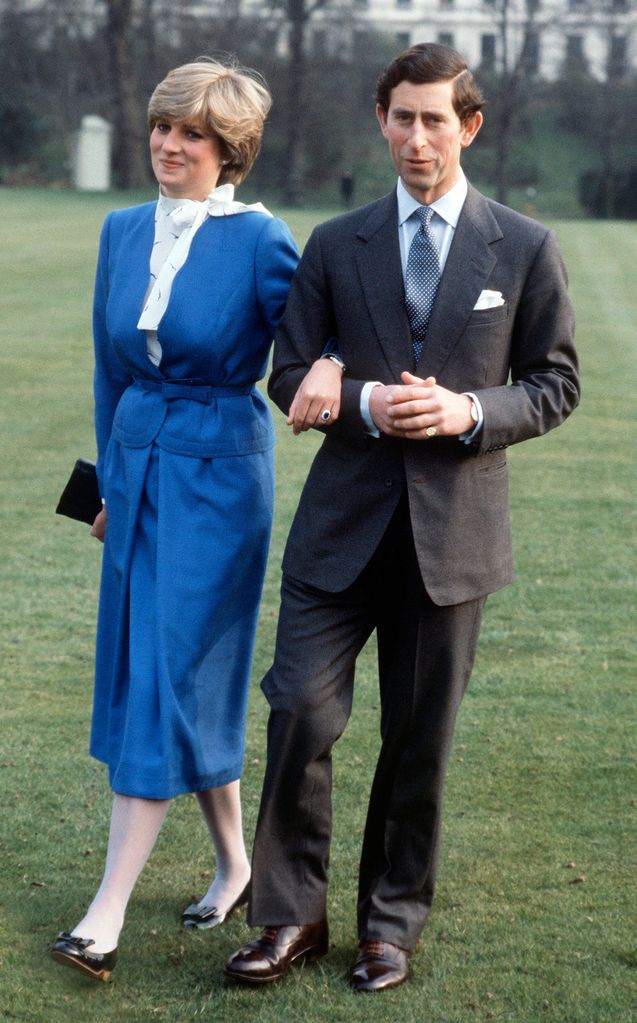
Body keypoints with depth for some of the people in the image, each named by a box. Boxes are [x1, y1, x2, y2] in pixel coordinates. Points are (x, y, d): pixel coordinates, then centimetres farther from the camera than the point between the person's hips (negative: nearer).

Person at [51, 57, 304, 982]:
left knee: (168, 674, -7)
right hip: (138, 464, 6)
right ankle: (236, 866, 26)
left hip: (218, 471, -6)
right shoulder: (123, 232, 8)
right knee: (155, 673, 10)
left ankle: (108, 915, -5)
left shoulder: (259, 241, -10)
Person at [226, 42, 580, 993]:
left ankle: (392, 920, 24)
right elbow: (290, 376, 7)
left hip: (453, 527, -1)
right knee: (300, 709, -7)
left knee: (419, 736, 8)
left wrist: (469, 411, -14)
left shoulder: (526, 249, 2)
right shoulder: (336, 245, 6)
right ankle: (292, 915, 9)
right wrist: (363, 402, -13)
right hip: (345, 522, 1)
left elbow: (555, 385, 4)